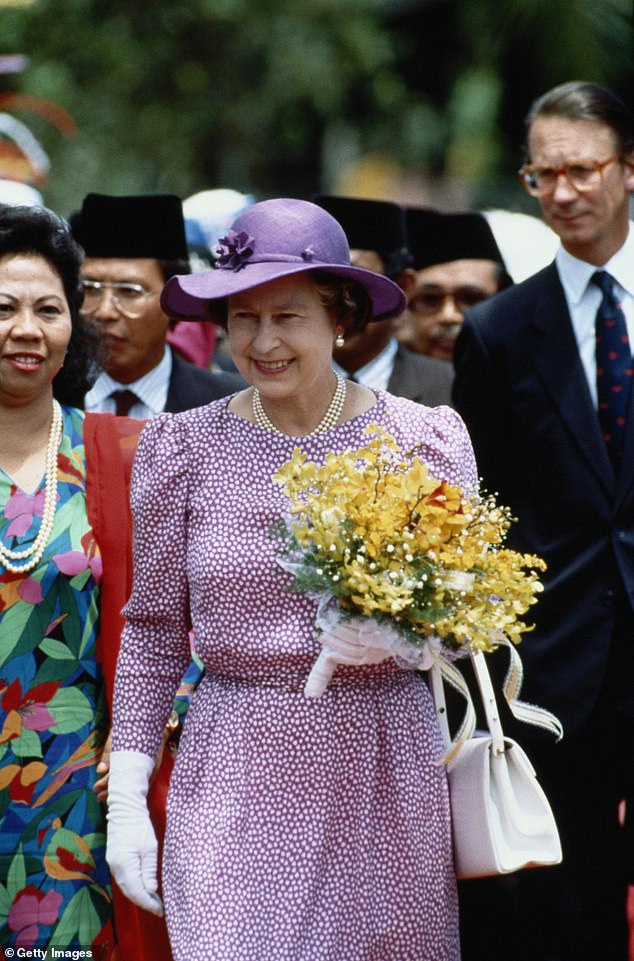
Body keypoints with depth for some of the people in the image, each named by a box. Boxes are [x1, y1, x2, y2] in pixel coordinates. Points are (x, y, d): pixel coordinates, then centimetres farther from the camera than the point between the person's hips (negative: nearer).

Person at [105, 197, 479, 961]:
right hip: (236, 776, 0)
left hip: (384, 768, 1)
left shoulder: (424, 440, 1)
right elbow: (152, 628, 6)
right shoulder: (183, 448, 2)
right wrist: (125, 798, 1)